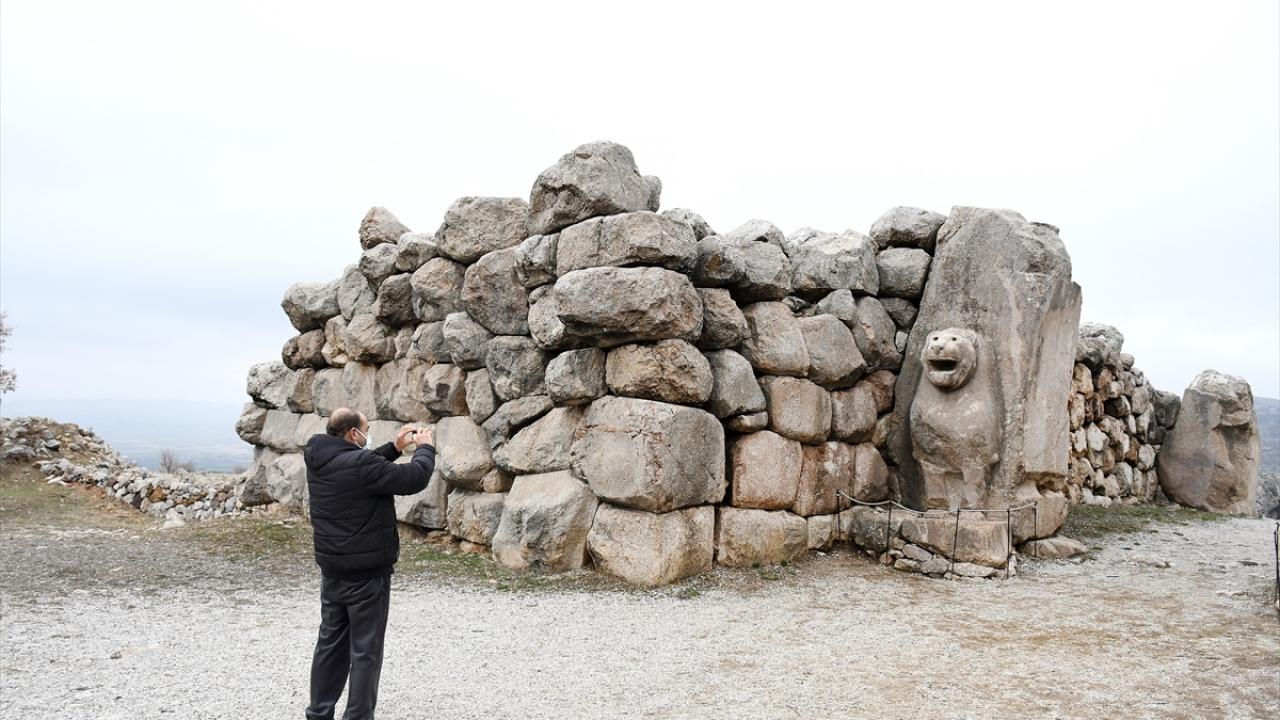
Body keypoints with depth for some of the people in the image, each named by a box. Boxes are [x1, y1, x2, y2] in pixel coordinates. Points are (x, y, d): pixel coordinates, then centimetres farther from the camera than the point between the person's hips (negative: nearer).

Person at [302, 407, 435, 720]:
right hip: (367, 573, -8)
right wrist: (425, 447, 0)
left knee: (330, 642, 18)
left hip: (332, 570, 8)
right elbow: (414, 478, -18)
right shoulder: (359, 463, -24)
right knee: (365, 651, 3)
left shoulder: (318, 460, 1)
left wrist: (395, 447, 14)